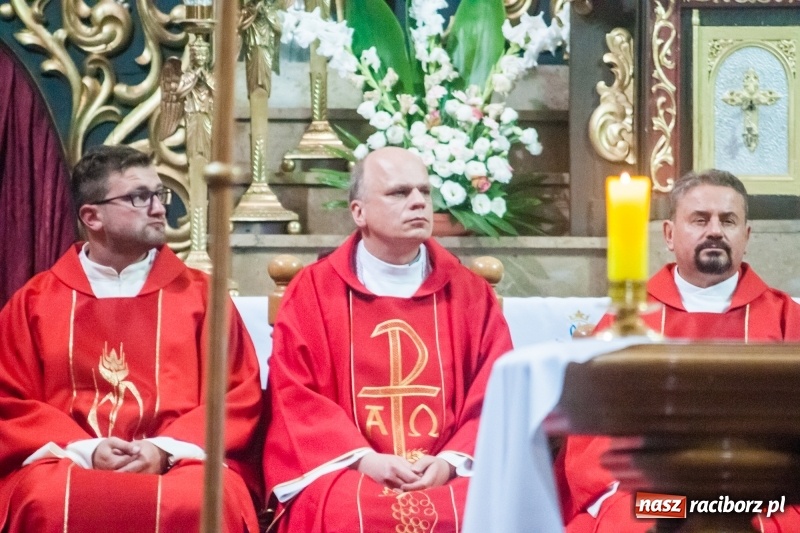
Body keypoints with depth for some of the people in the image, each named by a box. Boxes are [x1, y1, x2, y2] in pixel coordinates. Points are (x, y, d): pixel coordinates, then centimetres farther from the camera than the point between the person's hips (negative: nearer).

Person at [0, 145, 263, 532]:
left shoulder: (200, 293, 14)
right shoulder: (34, 302, 14)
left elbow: (238, 397, 7)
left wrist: (166, 450, -10)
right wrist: (85, 451, -9)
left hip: (181, 464, 0)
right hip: (69, 464, 0)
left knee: (203, 499, -34)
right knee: (47, 501, -34)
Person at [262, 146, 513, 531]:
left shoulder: (471, 294, 12)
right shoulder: (312, 291, 8)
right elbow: (297, 398, 2)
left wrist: (452, 462, -11)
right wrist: (364, 459, -13)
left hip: (451, 473, 1)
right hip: (345, 469, -1)